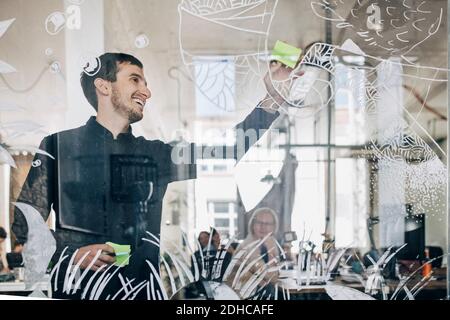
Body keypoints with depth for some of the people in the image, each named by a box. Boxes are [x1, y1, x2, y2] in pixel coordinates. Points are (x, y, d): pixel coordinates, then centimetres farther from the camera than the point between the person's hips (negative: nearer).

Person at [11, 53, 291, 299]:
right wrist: (71, 254, -15)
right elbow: (25, 224, 0)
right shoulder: (59, 146, 0)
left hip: (141, 291, 3)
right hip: (76, 291, -2)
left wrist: (272, 99, -3)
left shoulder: (155, 154, 8)